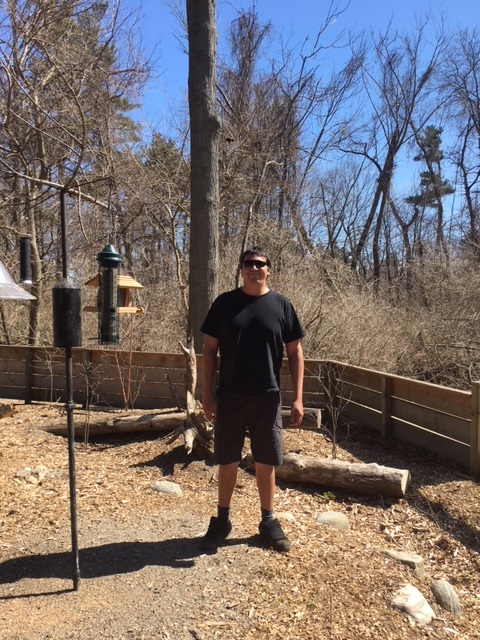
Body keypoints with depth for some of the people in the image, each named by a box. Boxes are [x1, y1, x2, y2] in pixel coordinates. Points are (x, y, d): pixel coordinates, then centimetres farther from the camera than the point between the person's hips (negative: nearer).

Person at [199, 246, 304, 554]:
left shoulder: (282, 306, 0)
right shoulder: (224, 303, 0)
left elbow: (295, 353, 3)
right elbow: (210, 349, 2)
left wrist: (298, 398, -3)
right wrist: (207, 393, -4)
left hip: (267, 398, 0)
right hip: (229, 397, 0)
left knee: (266, 463, 11)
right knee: (227, 462, 11)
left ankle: (268, 521, 30)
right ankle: (222, 520, 30)